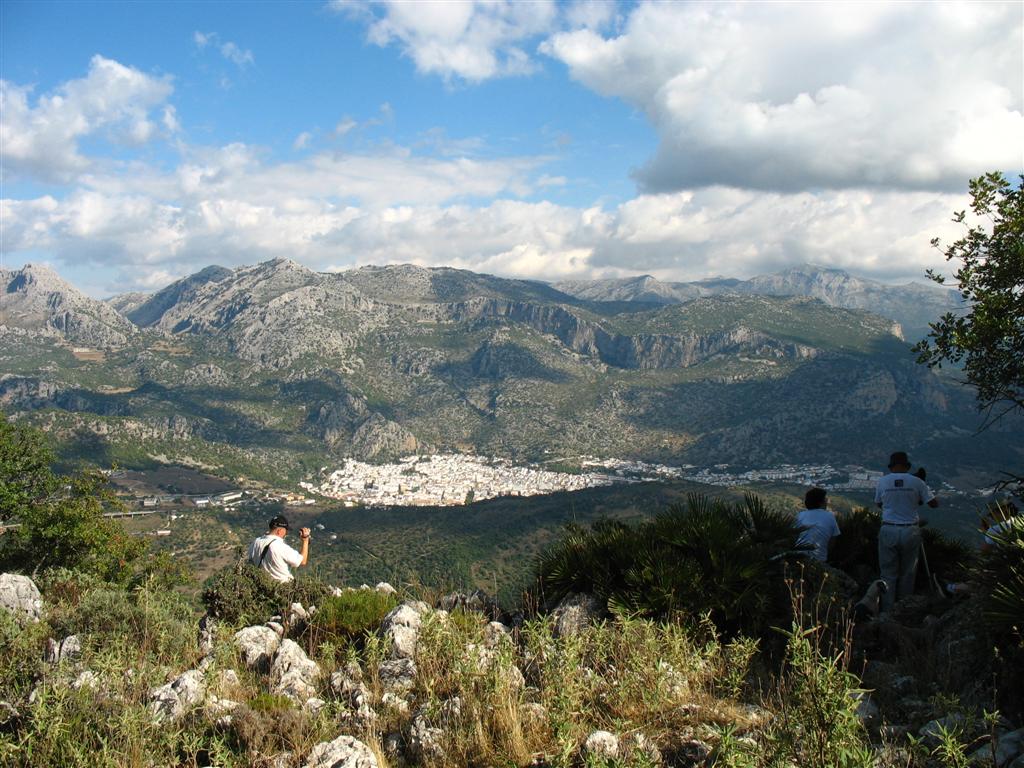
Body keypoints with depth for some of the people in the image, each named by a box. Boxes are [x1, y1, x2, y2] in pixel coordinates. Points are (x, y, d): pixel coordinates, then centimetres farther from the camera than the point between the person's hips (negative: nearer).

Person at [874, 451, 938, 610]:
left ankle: (887, 611, 9)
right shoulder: (916, 482, -4)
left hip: (888, 531, 0)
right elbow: (934, 503, 0)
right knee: (908, 573, 13)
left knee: (888, 574, 8)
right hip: (910, 531, 0)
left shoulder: (882, 481, -1)